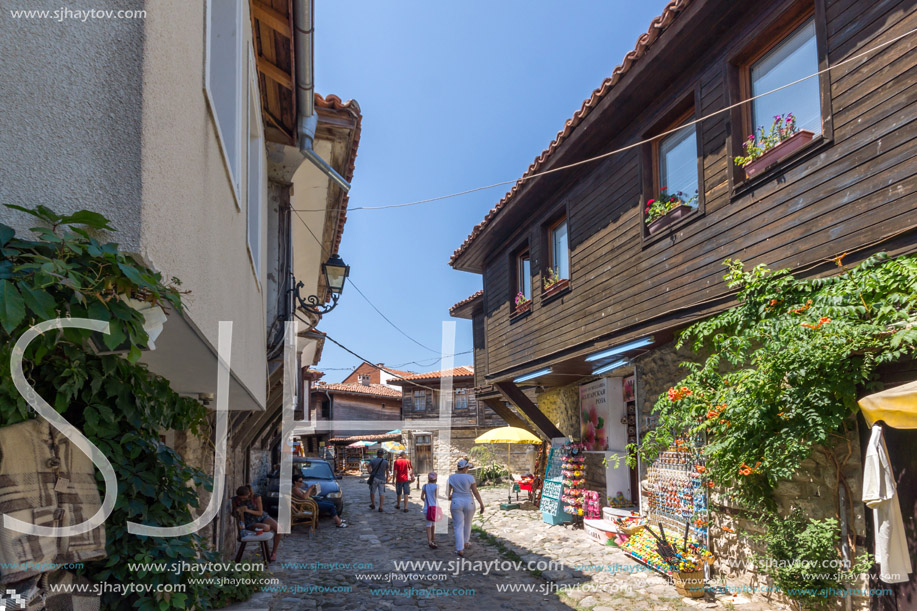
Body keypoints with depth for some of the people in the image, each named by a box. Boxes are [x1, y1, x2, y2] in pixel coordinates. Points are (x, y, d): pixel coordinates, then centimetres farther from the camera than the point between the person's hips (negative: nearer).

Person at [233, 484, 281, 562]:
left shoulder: (256, 497, -17)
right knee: (266, 527, -36)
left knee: (278, 529, -25)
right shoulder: (235, 500, -13)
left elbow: (260, 513, -12)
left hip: (262, 517, 1)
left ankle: (274, 552, -3)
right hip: (250, 523, -1)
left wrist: (248, 510, -28)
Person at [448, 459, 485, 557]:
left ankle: (460, 549, -6)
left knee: (458, 527, 4)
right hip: (469, 503, 0)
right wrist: (482, 504, -3)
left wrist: (449, 497, 19)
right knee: (467, 523, 23)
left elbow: (448, 493, -3)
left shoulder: (451, 477, -5)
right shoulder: (470, 477, -10)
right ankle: (465, 542, 40)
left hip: (456, 503, 0)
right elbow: (475, 492, -10)